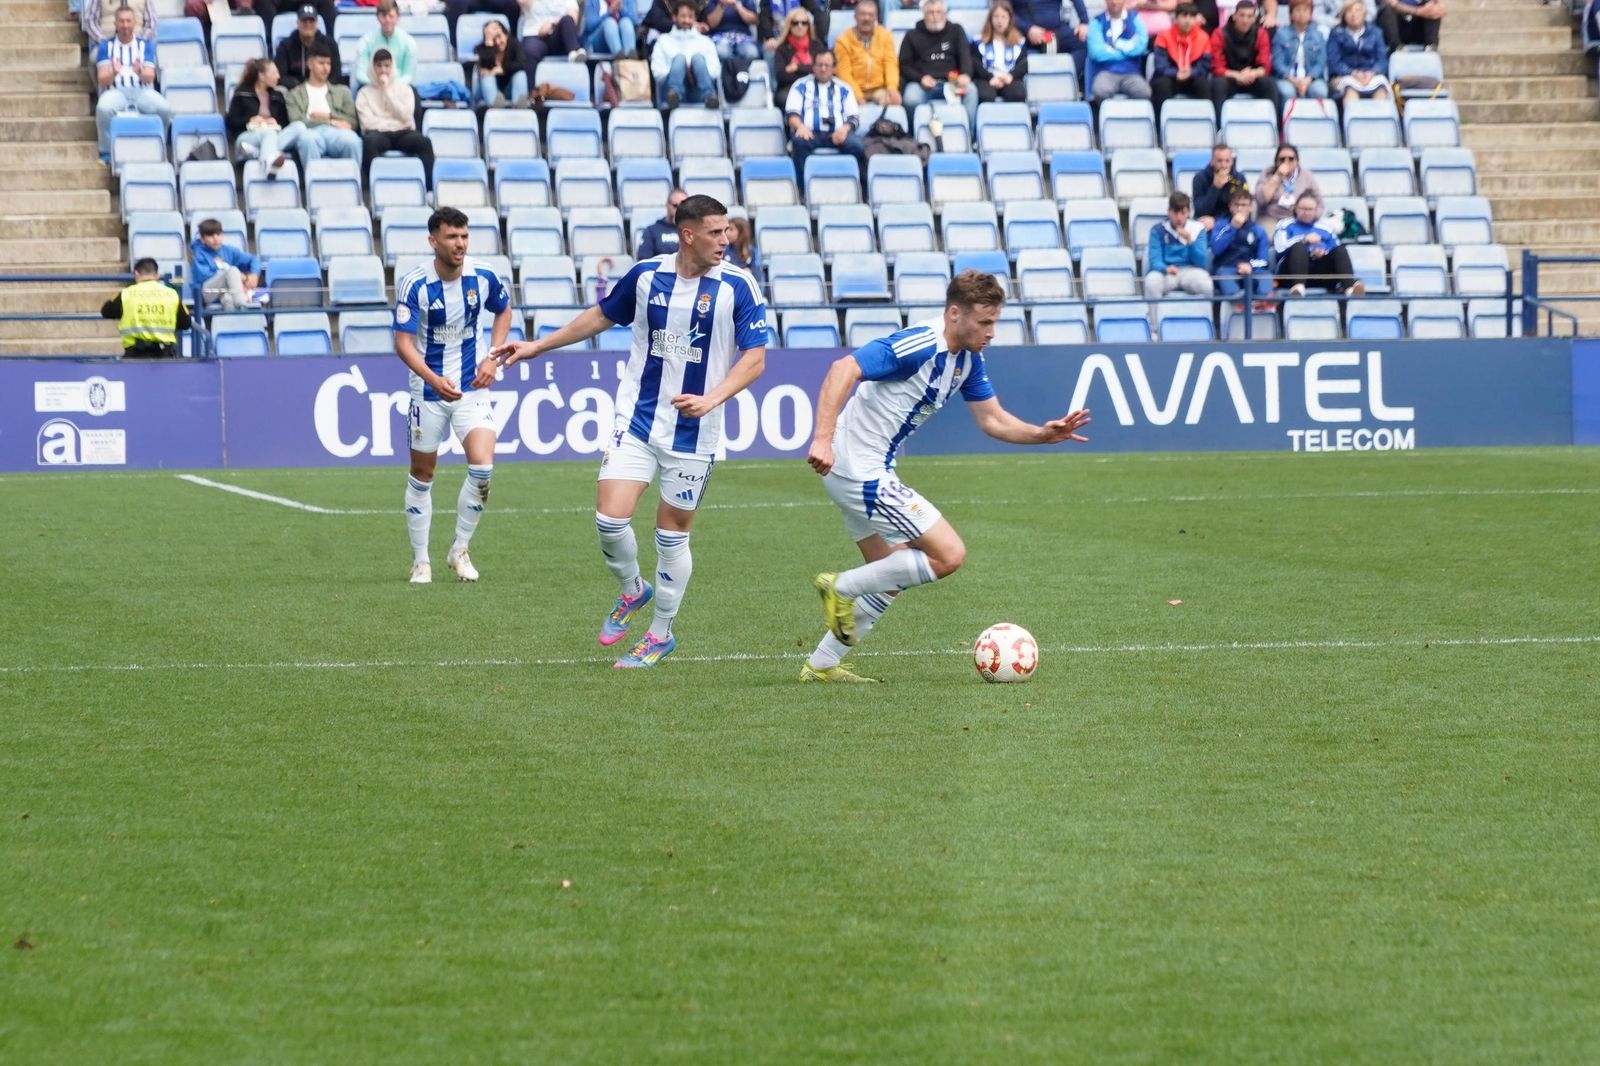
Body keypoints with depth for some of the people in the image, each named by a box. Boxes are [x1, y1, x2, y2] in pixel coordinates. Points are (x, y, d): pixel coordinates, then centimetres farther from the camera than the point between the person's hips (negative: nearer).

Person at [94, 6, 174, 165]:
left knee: (164, 108, -31)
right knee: (103, 108, -36)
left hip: (142, 91, 1)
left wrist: (140, 72, -22)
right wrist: (113, 73, -22)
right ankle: (106, 152, -18)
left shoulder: (145, 45, 14)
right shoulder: (106, 46, 11)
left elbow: (150, 77, 3)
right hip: (116, 91, -1)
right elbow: (102, 79, 2)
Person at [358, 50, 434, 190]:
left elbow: (406, 117, 0)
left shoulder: (404, 89, 17)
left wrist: (387, 91, 0)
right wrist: (394, 124, -6)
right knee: (370, 141, -39)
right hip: (379, 133, -1)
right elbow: (368, 122, 0)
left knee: (424, 142, -32)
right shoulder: (365, 93, 14)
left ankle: (430, 188, -37)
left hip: (402, 133, 1)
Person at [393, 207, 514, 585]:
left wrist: (493, 358, 1)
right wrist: (433, 379, -34)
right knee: (422, 475, 7)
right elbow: (403, 342, -19)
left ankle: (460, 551, 4)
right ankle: (420, 561, 21)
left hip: (472, 386, 2)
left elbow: (504, 310, 15)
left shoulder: (483, 277, -7)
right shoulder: (414, 284, -17)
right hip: (428, 390, -2)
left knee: (483, 468, -15)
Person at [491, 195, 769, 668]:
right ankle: (632, 590, 21)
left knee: (673, 533, 5)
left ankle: (661, 633, 23)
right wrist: (538, 346, 20)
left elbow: (754, 359, -11)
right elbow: (601, 315, 18)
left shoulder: (737, 286, -9)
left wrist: (711, 399, -26)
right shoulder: (646, 275, 0)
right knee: (610, 518, -10)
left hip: (693, 434, -2)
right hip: (636, 420, 2)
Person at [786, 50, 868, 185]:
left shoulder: (843, 89, 22)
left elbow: (854, 117, 14)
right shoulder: (801, 86, 19)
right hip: (809, 133, -1)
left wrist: (845, 128, -10)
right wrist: (800, 126, -17)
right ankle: (803, 188, -38)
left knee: (856, 146, -31)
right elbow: (791, 113, 7)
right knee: (799, 142, -37)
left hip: (837, 133, 1)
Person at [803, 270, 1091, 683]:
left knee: (891, 579, 18)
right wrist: (823, 438, -40)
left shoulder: (968, 359, 7)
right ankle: (841, 589, 0)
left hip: (870, 473, 10)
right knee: (948, 555, -10)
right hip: (861, 473, -10)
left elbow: (993, 420, 13)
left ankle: (821, 665, 22)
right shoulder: (920, 346, -23)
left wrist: (1043, 433, -6)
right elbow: (842, 370, -30)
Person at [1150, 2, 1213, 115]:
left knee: (1203, 83, -30)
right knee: (1162, 83, -35)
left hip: (1192, 81, 1)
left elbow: (1204, 67, -8)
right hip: (1169, 79, -1)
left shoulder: (1203, 37, -3)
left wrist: (1190, 73, -29)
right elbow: (1161, 66, -16)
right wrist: (1177, 74, -35)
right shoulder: (1164, 36, -9)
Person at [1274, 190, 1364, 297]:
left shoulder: (1325, 230, 24)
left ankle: (1350, 287, -46)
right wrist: (1304, 240, -11)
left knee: (1340, 249, -20)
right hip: (1291, 274, -3)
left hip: (1320, 273, 3)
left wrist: (1324, 254, -6)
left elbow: (1337, 255, 15)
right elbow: (1279, 248, -3)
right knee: (1299, 246, -31)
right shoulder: (1286, 226, 16)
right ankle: (1298, 286, -55)